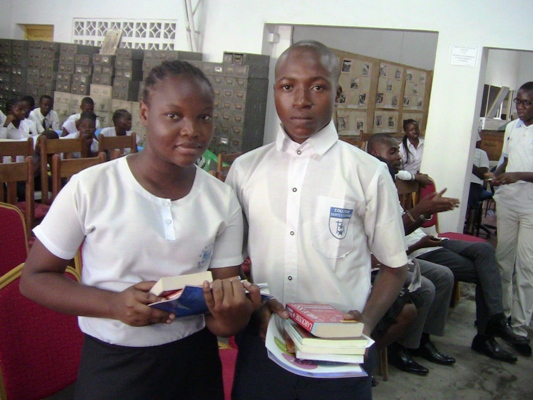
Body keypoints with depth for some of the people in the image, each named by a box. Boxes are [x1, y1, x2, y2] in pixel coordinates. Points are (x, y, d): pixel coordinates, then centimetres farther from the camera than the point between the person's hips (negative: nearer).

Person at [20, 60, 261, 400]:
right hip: (111, 365, -2)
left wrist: (234, 311, -28)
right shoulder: (89, 188, -13)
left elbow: (225, 323, -3)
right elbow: (35, 277, -6)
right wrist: (114, 304, -22)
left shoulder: (222, 200, -4)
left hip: (194, 363, 3)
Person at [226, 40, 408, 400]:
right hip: (260, 344, 2)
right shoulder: (245, 170, 1)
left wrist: (367, 322, -13)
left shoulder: (368, 174, -6)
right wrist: (254, 307, -8)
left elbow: (395, 266, 2)